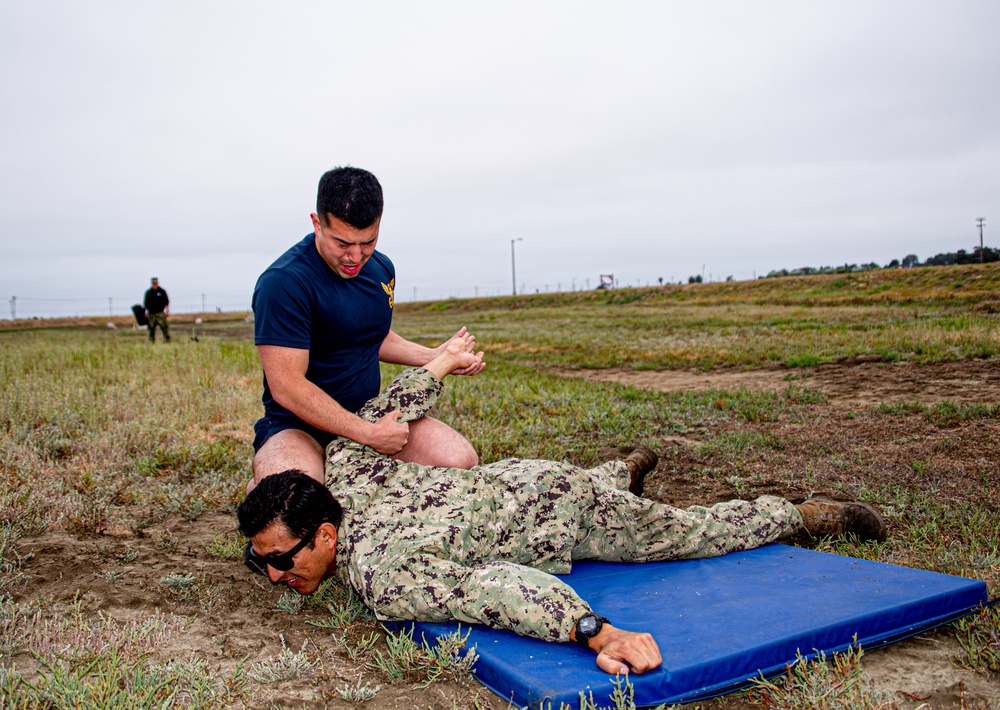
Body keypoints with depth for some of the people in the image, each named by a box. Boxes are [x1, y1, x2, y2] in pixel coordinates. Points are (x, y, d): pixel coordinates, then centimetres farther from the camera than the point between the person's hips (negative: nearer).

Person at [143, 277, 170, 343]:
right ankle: (151, 342, 11)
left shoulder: (162, 292, 5)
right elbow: (145, 304, 14)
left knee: (164, 327, -9)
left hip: (160, 313, -3)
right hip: (151, 314, 3)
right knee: (151, 329, 5)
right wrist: (145, 312, 7)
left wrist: (167, 311, -3)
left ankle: (167, 340, -6)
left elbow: (166, 302, 5)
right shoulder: (148, 293, 10)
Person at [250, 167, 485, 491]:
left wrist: (436, 357, 9)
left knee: (460, 461, -16)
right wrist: (369, 434, -25)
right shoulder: (283, 282, -20)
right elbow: (286, 387, -24)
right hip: (299, 427, -6)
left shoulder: (381, 268, 7)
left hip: (373, 414, 6)